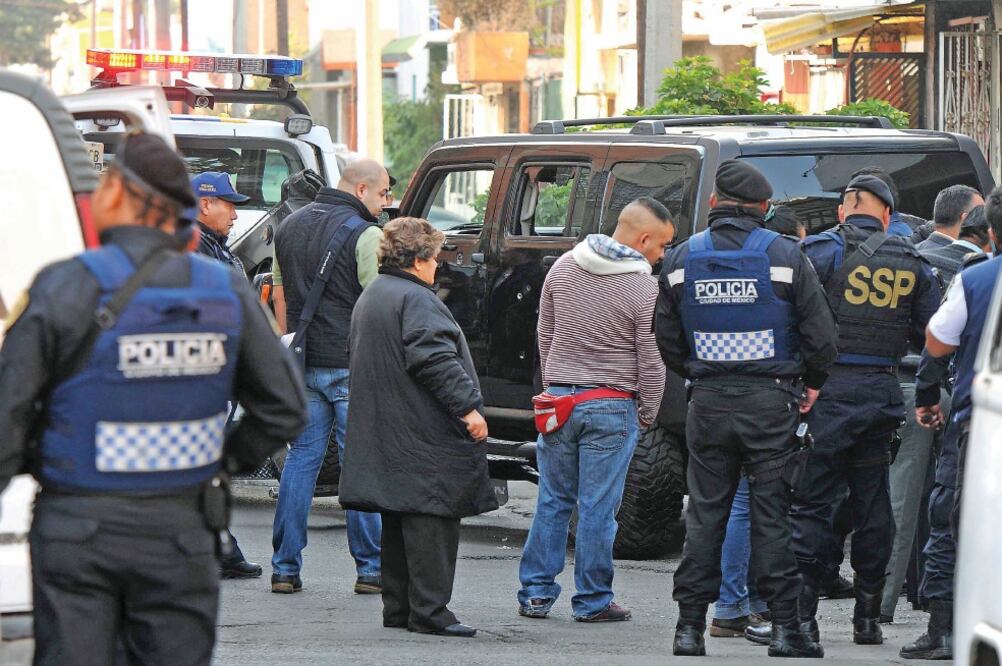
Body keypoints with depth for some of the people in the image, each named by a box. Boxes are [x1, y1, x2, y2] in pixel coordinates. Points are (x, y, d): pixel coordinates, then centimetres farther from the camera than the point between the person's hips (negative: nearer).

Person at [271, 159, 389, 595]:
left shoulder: (291, 227, 13)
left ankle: (284, 567, 5)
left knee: (300, 459, 8)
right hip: (351, 363, -6)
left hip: (303, 363, 6)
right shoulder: (364, 235, -10)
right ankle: (370, 569, 1)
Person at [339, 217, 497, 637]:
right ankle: (428, 611, -11)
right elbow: (434, 360, -22)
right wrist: (468, 407, -21)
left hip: (385, 434, 10)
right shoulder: (415, 300, -13)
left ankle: (397, 607, 16)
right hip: (423, 432, -10)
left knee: (398, 520, 14)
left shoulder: (370, 298, 19)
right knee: (430, 519, -8)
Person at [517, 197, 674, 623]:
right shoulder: (644, 290, -14)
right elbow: (651, 364, -9)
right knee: (598, 508, 2)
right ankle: (592, 601, 7)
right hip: (612, 409, -5)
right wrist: (647, 415, 5)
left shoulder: (564, 267, 3)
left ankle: (535, 594, 14)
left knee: (553, 501, 13)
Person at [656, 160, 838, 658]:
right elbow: (820, 332, -5)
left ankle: (690, 626, 6)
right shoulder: (784, 255, -5)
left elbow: (667, 338, 9)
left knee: (704, 513, 8)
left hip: (708, 400, 2)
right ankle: (784, 626, 0)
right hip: (770, 401, -2)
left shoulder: (682, 258, 4)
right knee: (773, 514, 1)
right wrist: (811, 383, 11)